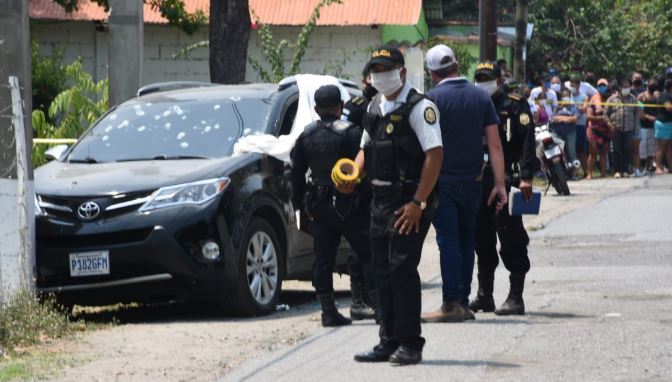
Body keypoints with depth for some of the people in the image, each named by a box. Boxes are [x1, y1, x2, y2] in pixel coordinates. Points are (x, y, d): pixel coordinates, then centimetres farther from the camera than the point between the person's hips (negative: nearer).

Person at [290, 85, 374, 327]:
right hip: (347, 205, -5)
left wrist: (301, 203, 20)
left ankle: (328, 311, 3)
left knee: (323, 258, 6)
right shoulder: (351, 133, -9)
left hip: (318, 206, 5)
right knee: (368, 253, 1)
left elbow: (296, 173, 12)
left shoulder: (306, 136, 8)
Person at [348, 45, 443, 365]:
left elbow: (435, 155, -17)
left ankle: (410, 344, -4)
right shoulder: (375, 107, 15)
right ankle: (389, 341, 16)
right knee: (382, 270, 9)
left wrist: (418, 202, -21)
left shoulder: (419, 107, -11)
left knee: (402, 269, -10)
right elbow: (366, 149, 24)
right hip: (380, 199, 8)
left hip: (408, 201, -8)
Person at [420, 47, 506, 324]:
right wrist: (500, 184, 2)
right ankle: (464, 302, 15)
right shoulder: (481, 96, 3)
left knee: (448, 241, -4)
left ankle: (451, 303, -8)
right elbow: (495, 144, 1)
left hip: (443, 181, -4)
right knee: (466, 240, 13)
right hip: (472, 181, 4)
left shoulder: (433, 99, -10)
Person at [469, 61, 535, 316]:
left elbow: (527, 142, -9)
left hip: (506, 181, -6)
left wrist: (526, 177, -18)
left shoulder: (515, 106, -1)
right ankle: (484, 295, 18)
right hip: (478, 183, 6)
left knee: (512, 241, -5)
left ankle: (516, 298, -3)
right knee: (482, 240, 10)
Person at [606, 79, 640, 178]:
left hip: (629, 129, 1)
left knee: (627, 150, 2)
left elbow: (636, 113, 10)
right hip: (616, 129, -1)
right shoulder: (612, 99, 1)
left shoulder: (633, 99, 6)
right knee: (617, 150, 0)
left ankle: (625, 170, 10)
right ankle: (617, 171, 6)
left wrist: (636, 127, 5)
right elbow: (606, 113, 5)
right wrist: (609, 124, -3)